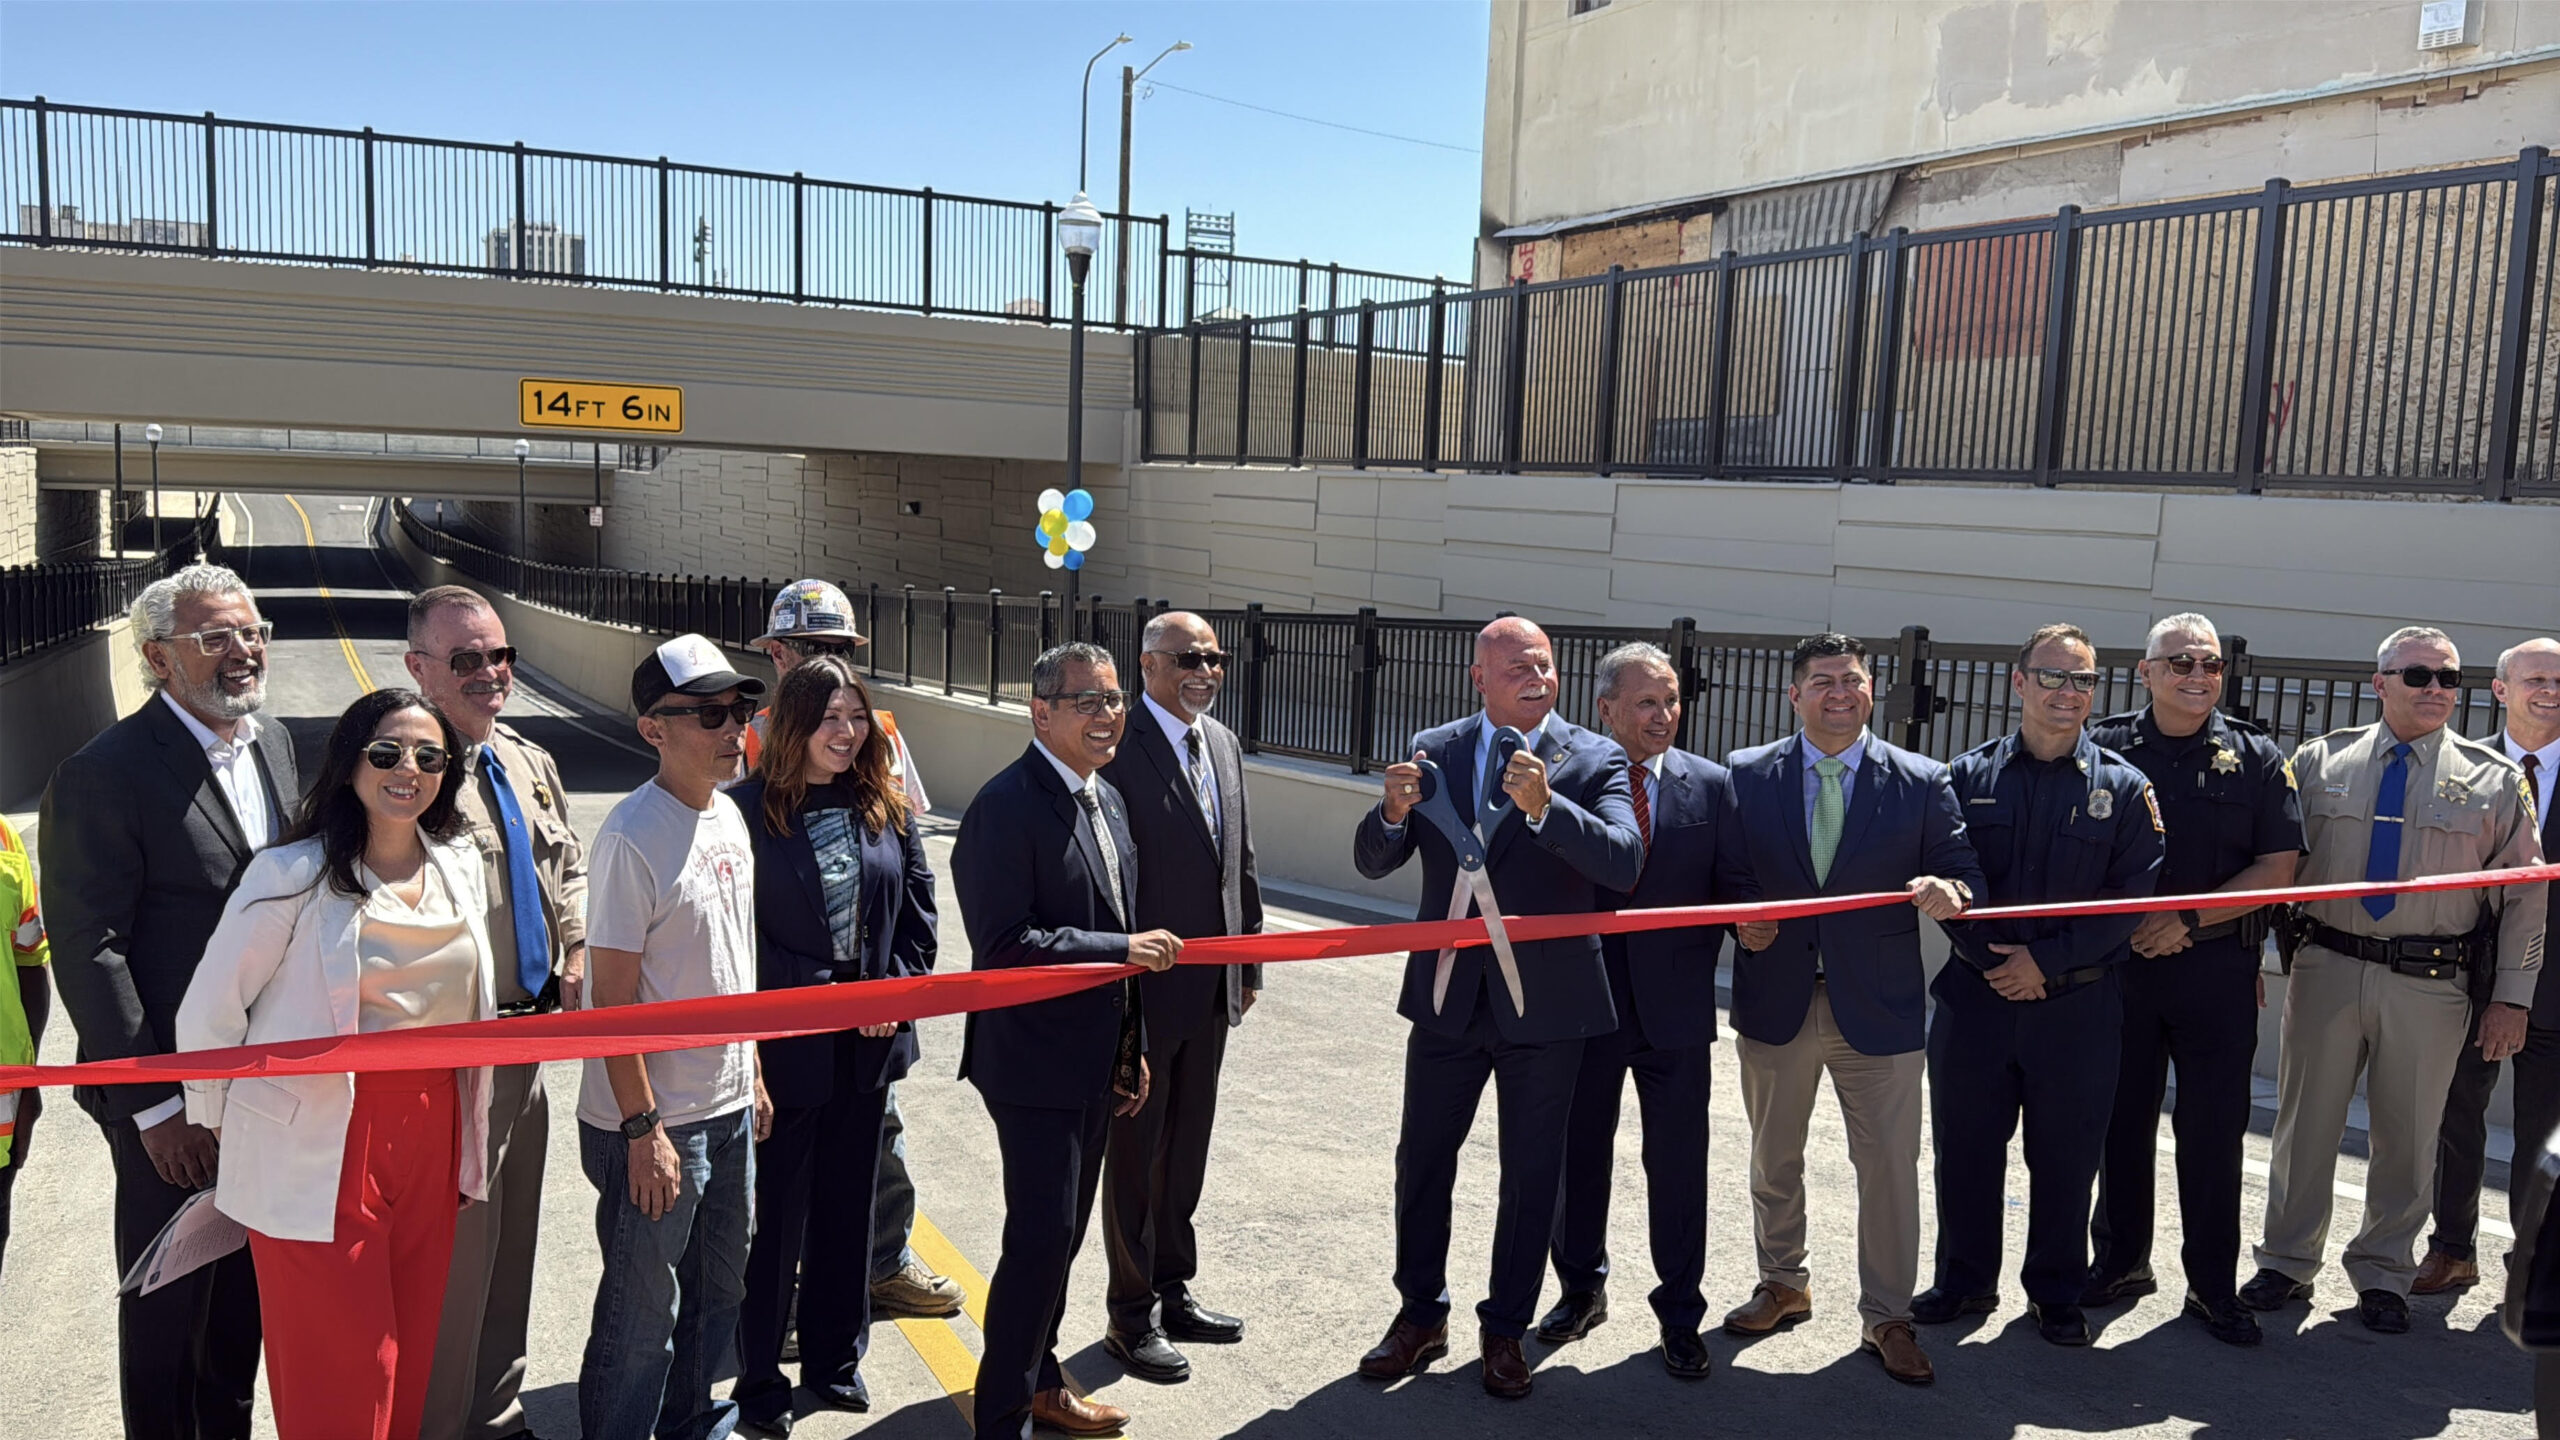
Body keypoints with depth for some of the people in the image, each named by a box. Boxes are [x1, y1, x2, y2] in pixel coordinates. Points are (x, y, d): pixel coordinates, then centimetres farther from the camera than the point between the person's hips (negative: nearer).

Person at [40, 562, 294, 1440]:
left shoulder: (272, 742, 6)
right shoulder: (105, 775, -17)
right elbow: (88, 953, -17)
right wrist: (155, 1105, -17)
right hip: (173, 1106, -6)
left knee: (247, 1291, 20)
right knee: (167, 1304, 11)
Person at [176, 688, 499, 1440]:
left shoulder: (461, 865, 7)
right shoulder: (292, 873, -11)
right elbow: (209, 1013, -5)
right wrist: (223, 1126, 3)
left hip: (431, 1137, 5)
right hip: (321, 1145, -5)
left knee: (413, 1353, 13)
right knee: (341, 1375, 0)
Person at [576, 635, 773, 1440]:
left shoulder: (729, 816, 6)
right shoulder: (632, 840, -20)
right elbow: (613, 999, -19)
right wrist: (643, 1129, -18)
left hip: (729, 1108, 8)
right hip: (655, 1122, -8)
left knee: (718, 1291, 22)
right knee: (642, 1315, 6)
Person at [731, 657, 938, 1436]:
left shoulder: (888, 808, 3)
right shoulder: (750, 809, -13)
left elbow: (917, 905, 7)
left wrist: (898, 991, -6)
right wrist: (827, 1003, -16)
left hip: (868, 1042, 5)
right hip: (785, 1046, -5)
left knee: (849, 1204, 17)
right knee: (774, 1212, 7)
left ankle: (835, 1358, 34)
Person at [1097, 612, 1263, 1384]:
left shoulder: (1223, 743, 9)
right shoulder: (1118, 747, -17)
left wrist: (1249, 963, 14)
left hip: (1211, 988, 7)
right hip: (1145, 990, -7)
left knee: (1187, 1147, 19)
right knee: (1135, 1153, 7)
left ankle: (1173, 1290, 35)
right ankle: (1132, 1317, 21)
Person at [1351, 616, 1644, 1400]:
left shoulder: (1594, 760, -7)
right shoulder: (1433, 751, 1)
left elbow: (1624, 863, -21)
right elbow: (1373, 861, 0)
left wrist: (1545, 807, -35)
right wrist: (1392, 812, -22)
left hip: (1545, 1002, -2)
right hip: (1448, 993, 2)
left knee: (1531, 1173, 11)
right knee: (1422, 1158, 13)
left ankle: (1505, 1329, 29)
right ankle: (1421, 1315, 32)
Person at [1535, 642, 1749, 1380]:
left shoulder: (1711, 785, 3)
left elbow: (1733, 880, 1)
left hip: (1674, 1006, 0)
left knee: (1678, 1165, 6)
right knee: (1578, 1155, 14)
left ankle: (1680, 1317, 23)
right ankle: (1581, 1289, 35)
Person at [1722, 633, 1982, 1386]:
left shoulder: (1923, 782, -2)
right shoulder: (1745, 774, -1)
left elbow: (1963, 872, -2)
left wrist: (1949, 890, -24)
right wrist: (1740, 922, -15)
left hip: (1878, 1006, -1)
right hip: (1775, 1002, 1)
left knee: (1890, 1167, 4)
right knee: (1773, 1160, 17)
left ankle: (1886, 1317, 21)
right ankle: (1783, 1284, 38)